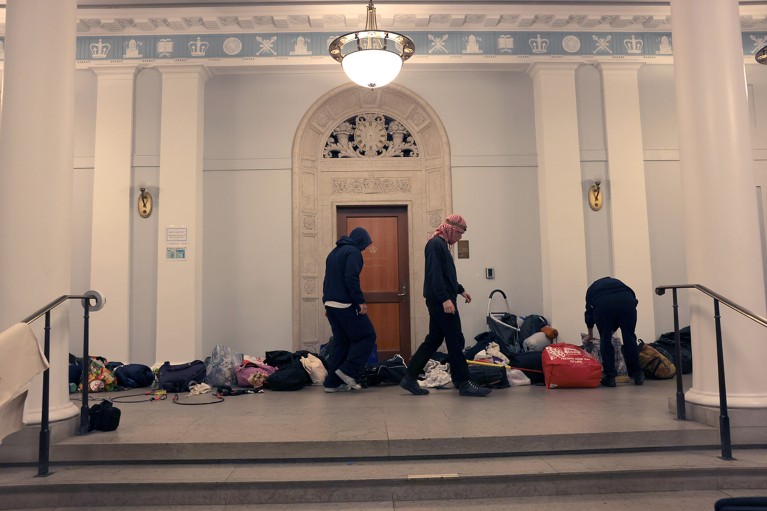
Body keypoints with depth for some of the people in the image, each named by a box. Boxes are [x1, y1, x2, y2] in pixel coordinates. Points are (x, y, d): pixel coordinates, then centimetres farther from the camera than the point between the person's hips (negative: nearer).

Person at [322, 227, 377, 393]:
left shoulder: (334, 252, 21)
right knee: (367, 336, 1)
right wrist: (361, 301, -18)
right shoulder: (353, 252, -7)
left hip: (330, 303, 9)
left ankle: (332, 382, 10)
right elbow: (351, 278, -20)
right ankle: (348, 371, -7)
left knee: (340, 341, 13)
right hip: (346, 305, -9)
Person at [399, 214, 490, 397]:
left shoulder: (441, 244, 19)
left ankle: (410, 378, 14)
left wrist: (460, 290, 28)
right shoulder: (435, 244, -12)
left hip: (440, 301, 10)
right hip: (441, 302, -10)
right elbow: (434, 274, -22)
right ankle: (463, 383, 4)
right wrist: (445, 298, -26)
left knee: (433, 340, 11)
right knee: (456, 341, -4)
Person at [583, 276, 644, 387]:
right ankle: (637, 374, 24)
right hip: (626, 300, 2)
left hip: (602, 303, -1)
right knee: (629, 337, 16)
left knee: (605, 340, 13)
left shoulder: (591, 288, 38)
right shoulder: (617, 282, 41)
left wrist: (590, 335, 55)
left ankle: (610, 377, 14)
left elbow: (589, 312, 40)